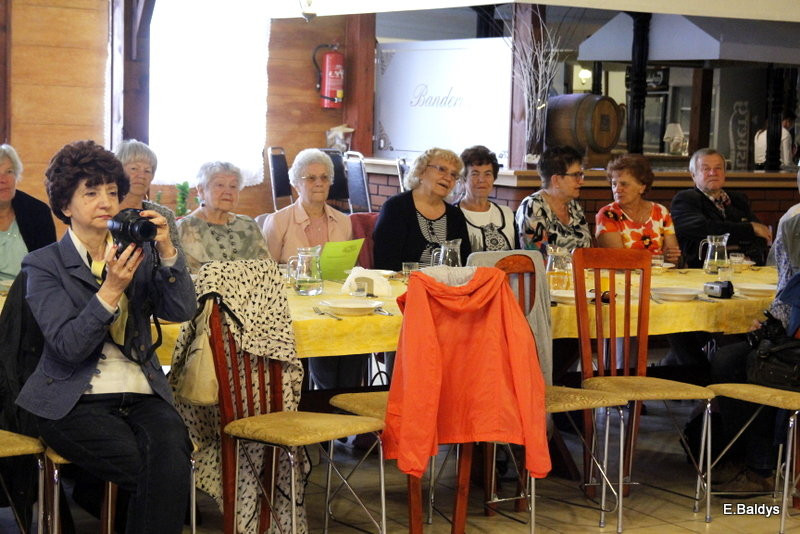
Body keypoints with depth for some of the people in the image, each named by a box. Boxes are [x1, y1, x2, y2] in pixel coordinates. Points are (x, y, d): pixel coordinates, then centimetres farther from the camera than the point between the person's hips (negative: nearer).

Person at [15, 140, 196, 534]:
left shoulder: (139, 252, 13)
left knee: (171, 454, -30)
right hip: (75, 401, -3)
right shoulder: (44, 264, 2)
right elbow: (68, 346, -11)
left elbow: (181, 311, -1)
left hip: (142, 394, 3)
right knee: (160, 475, -27)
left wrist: (166, 251, -14)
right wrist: (112, 289, -22)